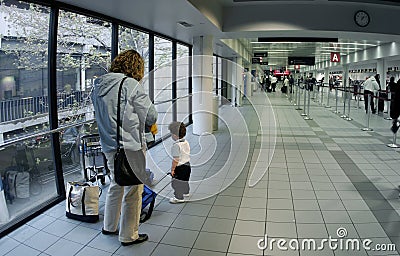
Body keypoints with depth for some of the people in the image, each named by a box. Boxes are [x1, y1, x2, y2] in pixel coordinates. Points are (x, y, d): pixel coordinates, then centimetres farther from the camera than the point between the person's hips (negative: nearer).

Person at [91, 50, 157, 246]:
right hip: (130, 148, -8)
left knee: (116, 185, 25)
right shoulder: (132, 85, -14)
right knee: (133, 192, 7)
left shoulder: (98, 86, 8)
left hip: (108, 146, 8)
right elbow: (151, 116, -12)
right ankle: (128, 236, 22)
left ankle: (109, 226, 40)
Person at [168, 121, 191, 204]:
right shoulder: (186, 142, 2)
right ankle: (186, 192, 44)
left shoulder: (176, 145, -25)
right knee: (185, 180, 26)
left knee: (177, 183, 4)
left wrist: (172, 169, -14)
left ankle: (179, 197, 14)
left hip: (180, 167, -9)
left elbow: (176, 160, -24)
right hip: (187, 164, 9)